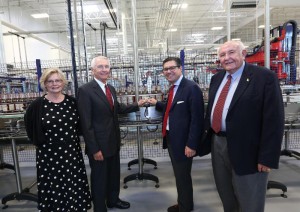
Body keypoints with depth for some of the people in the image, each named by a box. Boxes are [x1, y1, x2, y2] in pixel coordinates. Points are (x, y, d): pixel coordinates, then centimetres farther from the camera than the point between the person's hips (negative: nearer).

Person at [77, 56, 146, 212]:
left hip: (113, 141, 8)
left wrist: (137, 105, 11)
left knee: (114, 174, 24)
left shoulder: (111, 88, 6)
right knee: (99, 178, 13)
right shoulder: (85, 90, -18)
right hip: (99, 145, -7)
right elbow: (86, 124, -20)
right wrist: (94, 149, -19)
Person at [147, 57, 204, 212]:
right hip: (171, 139, 9)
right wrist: (157, 104, 10)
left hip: (182, 141, -8)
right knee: (178, 175, 23)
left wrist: (191, 144, -22)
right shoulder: (173, 88, 10)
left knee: (183, 176, 9)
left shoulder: (191, 88, -18)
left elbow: (197, 119, -21)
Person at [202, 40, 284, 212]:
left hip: (245, 149, -6)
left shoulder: (265, 77, -14)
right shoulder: (217, 78, 8)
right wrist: (207, 132, 13)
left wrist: (267, 157, -18)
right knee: (225, 194, 26)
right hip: (217, 143, 7)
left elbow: (274, 120, -17)